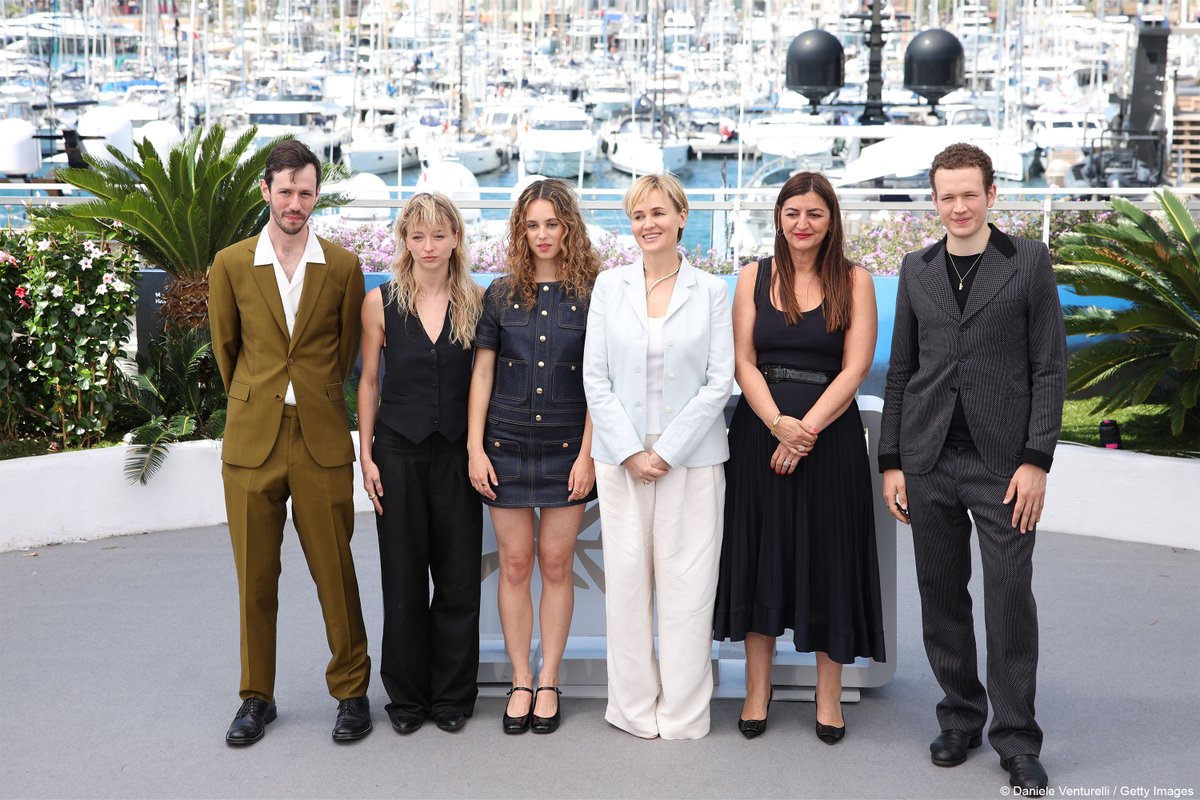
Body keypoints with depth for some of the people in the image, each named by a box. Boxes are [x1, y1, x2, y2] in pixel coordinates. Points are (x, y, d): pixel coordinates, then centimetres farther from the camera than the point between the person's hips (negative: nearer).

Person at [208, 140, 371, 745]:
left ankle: (351, 690, 19)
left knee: (335, 572, 3)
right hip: (252, 441, 1)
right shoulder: (231, 265, 2)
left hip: (322, 440, -1)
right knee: (255, 577, 8)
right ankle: (257, 696, 22)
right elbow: (225, 348, 13)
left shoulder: (343, 268, 1)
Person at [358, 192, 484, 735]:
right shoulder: (380, 302, 0)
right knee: (403, 579, 6)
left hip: (457, 452, 0)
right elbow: (368, 381, 5)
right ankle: (407, 696, 21)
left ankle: (452, 696, 20)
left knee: (458, 578, 5)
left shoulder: (476, 301, 1)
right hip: (399, 452, 0)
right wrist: (366, 454, 1)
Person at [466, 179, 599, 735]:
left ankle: (549, 681, 17)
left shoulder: (592, 294, -1)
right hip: (507, 444, 2)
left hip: (567, 446, -1)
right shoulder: (502, 294, 5)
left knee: (556, 565, 5)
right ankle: (521, 681, 17)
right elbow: (482, 373, 5)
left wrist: (587, 453, -7)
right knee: (515, 564, 5)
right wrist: (475, 448, -1)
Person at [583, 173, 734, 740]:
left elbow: (720, 380, -3)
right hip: (621, 455, 2)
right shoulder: (609, 286, 6)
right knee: (626, 579, 4)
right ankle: (634, 705, 17)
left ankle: (683, 711, 12)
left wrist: (667, 451, -9)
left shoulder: (710, 290, 2)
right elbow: (595, 378, 2)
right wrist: (630, 451, -7)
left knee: (687, 582, 0)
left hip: (692, 455, -1)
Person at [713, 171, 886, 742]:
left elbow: (855, 367, -6)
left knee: (828, 556, 4)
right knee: (759, 552, 5)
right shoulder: (754, 277, 6)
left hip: (830, 433, -1)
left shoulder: (854, 281, 1)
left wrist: (807, 428, -16)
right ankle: (757, 690, 16)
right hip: (759, 430, 2)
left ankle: (828, 694, 17)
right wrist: (777, 424, -15)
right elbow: (743, 361, 0)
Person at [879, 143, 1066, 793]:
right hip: (929, 459, 3)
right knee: (942, 595, 8)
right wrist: (891, 461, 7)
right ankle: (961, 717, 23)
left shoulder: (1029, 262, 2)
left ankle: (1017, 739, 9)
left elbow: (1049, 367, -1)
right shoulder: (917, 269, 11)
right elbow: (901, 369, 12)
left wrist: (1036, 460, -8)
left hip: (1002, 459, -3)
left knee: (1010, 597, -3)